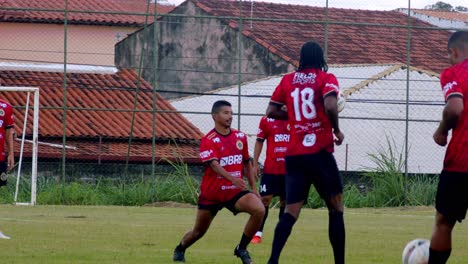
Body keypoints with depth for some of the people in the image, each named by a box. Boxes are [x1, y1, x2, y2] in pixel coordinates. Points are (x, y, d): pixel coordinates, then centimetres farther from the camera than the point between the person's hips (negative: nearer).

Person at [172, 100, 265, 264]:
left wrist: (253, 188, 10)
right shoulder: (208, 140, -13)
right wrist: (232, 178, -43)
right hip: (211, 193, -3)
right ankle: (179, 250, 42)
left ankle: (242, 249, -6)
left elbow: (247, 163, 15)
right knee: (199, 231, 9)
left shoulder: (240, 137, 4)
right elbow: (214, 164, -27)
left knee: (259, 210, -23)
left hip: (235, 191, 3)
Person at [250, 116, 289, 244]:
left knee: (285, 201, 5)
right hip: (270, 169, -2)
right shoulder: (266, 120, 2)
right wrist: (255, 164, 1)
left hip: (289, 170, 2)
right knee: (265, 199, -5)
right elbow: (259, 142, 6)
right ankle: (258, 234, -2)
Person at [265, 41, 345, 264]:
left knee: (291, 211, 3)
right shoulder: (326, 79, -2)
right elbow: (330, 106, -19)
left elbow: (271, 112, 10)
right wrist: (337, 131, -4)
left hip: (294, 155, 4)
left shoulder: (288, 80, 11)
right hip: (319, 153, -4)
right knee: (336, 208, 8)